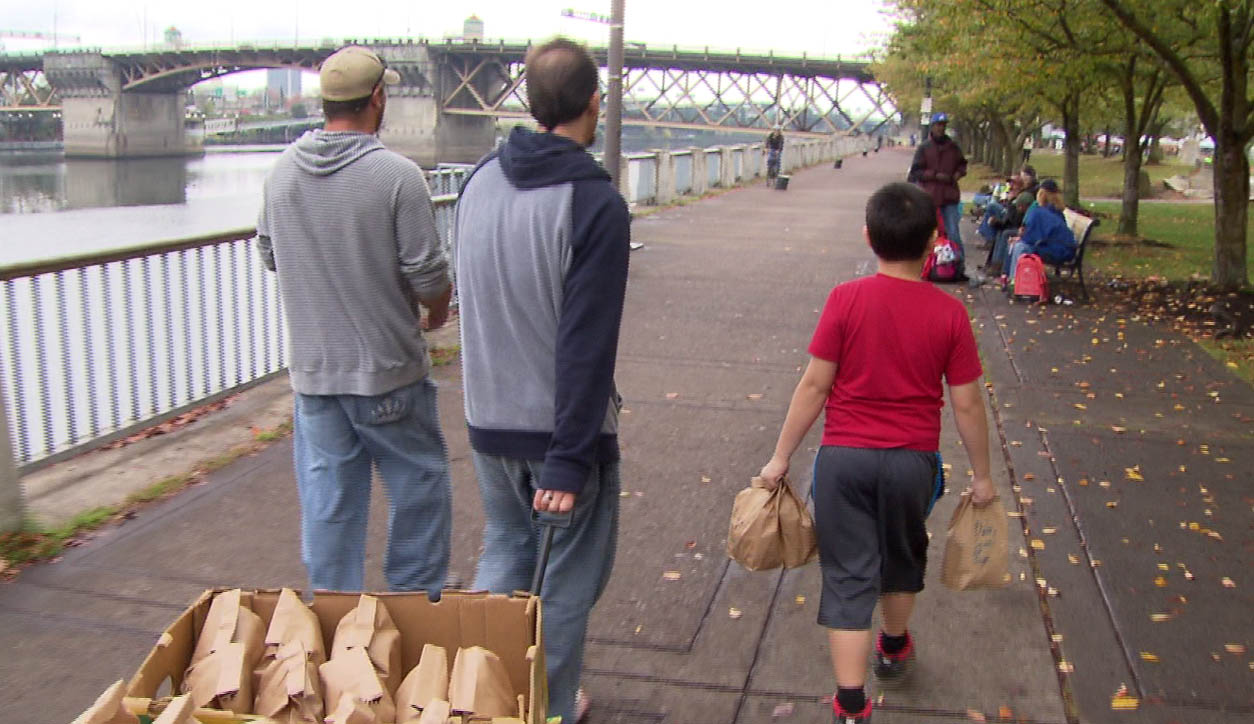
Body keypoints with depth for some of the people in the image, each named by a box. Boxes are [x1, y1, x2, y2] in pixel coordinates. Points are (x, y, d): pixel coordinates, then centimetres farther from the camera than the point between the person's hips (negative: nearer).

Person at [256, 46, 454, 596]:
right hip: (388, 368, -5)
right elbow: (428, 274, -16)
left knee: (327, 497, 13)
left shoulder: (283, 171, 1)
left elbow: (268, 254, 12)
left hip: (311, 368, 5)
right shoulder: (396, 174, -17)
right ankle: (417, 601, 24)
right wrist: (438, 307, 5)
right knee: (419, 481, 13)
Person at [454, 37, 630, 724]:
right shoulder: (595, 203, -20)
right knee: (568, 576, 12)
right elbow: (587, 345, -23)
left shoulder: (480, 179, 1)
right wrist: (568, 461, -21)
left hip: (487, 417, 6)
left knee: (504, 549, 24)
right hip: (561, 426, -6)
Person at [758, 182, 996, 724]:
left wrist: (781, 456, 0)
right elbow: (966, 403, -4)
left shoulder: (846, 299, -11)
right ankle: (894, 649, 50)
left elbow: (814, 385, -10)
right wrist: (981, 475, 9)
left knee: (848, 577, 6)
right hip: (912, 461, 2)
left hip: (844, 458, -2)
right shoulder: (949, 313, -8)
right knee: (902, 558, 26)